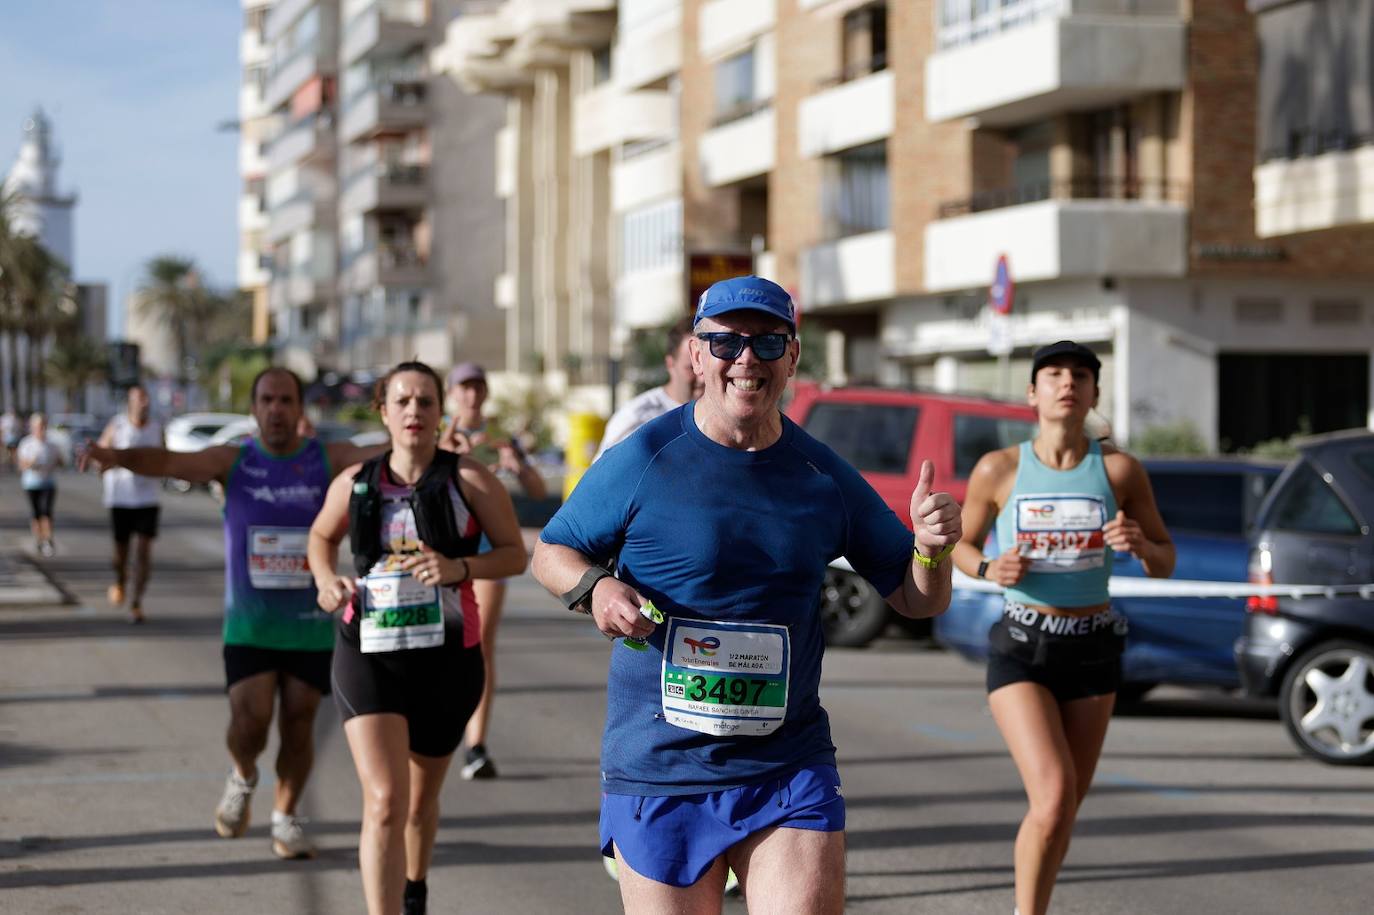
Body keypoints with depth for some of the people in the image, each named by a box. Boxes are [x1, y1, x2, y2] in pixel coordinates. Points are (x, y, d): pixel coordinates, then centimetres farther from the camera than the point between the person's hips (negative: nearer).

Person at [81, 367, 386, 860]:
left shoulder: (329, 459, -2)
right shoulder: (232, 461, -3)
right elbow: (171, 462, -18)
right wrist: (119, 456, -37)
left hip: (311, 625, 1)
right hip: (248, 623, 0)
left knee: (298, 725, 5)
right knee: (250, 720, -9)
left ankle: (285, 816, 26)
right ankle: (242, 777, 25)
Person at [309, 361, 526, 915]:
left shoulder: (468, 480, -4)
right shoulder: (354, 484, 3)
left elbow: (515, 554, -4)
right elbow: (321, 536, 22)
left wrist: (460, 567, -21)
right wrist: (326, 580, 2)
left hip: (446, 657, 0)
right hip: (368, 655, 0)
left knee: (421, 799, 20)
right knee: (384, 803, -17)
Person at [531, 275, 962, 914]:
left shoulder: (823, 477, 3)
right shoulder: (642, 461, -4)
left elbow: (919, 601, 10)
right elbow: (550, 552, 7)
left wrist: (931, 549, -12)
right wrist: (594, 589, -15)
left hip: (791, 771, 1)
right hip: (657, 773, -1)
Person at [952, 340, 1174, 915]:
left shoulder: (1119, 470, -3)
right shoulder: (999, 469, -5)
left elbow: (1165, 564, 5)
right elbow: (961, 544, 10)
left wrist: (1141, 545, -18)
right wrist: (990, 570, -12)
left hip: (1092, 650, 3)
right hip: (1020, 650, -2)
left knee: (1065, 807, 10)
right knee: (1053, 798, -19)